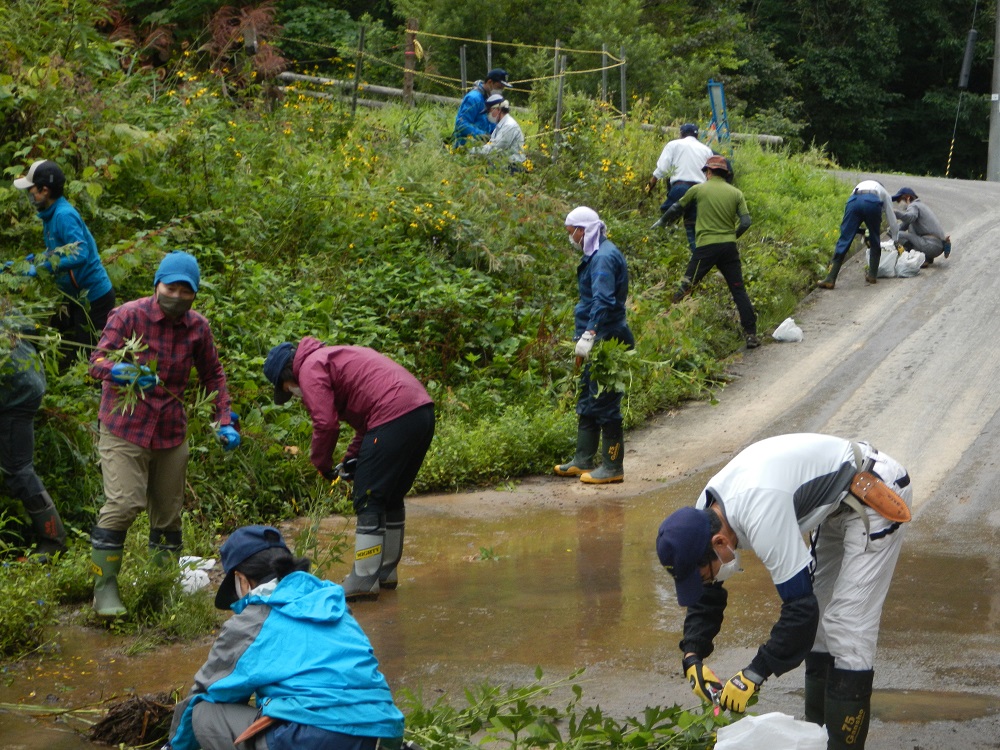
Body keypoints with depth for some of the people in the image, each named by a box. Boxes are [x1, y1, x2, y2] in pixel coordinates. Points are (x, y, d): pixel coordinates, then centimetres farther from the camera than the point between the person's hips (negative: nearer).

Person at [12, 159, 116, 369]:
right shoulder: (50, 214, 7)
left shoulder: (64, 215, -22)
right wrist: (35, 262, 8)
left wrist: (43, 266, -26)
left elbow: (80, 254, -31)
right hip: (78, 296, 10)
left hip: (94, 296, -10)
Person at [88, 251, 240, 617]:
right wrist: (125, 372, -40)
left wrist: (225, 422, 6)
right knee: (122, 505, -15)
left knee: (169, 511, 10)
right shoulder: (129, 316, -11)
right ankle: (105, 588, -8)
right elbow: (98, 361, -18)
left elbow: (213, 375, 16)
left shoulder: (197, 327, 3)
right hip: (125, 428, -5)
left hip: (171, 432, 5)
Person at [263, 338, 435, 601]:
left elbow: (325, 423, -10)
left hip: (393, 418, -10)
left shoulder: (310, 369, 0)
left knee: (368, 501, -3)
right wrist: (353, 457, 21)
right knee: (392, 498, 20)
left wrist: (322, 464, 6)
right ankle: (386, 572, 29)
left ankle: (364, 582, -1)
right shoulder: (334, 356, 29)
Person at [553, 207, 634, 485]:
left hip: (606, 341, -11)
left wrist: (589, 334, -33)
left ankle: (613, 467, 1)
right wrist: (585, 336, 21)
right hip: (597, 342, 11)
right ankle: (583, 461, 24)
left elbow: (603, 301, -27)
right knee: (587, 401, 16)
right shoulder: (595, 255, 15)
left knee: (605, 403, -5)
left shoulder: (604, 257, -18)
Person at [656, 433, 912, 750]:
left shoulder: (761, 517, -36)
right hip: (838, 502, 10)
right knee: (820, 616, 12)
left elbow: (800, 607, -32)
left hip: (876, 495, -9)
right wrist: (692, 656, -6)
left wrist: (754, 674, -26)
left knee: (847, 625, -12)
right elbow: (706, 594, 8)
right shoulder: (705, 515, -7)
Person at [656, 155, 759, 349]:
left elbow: (676, 208, 14)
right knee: (739, 291, 7)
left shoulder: (698, 189, 2)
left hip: (706, 247, -2)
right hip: (729, 248, 2)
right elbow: (745, 222, 0)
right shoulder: (736, 193, 6)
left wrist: (661, 222, 32)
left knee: (686, 286, 4)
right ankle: (751, 334, 6)